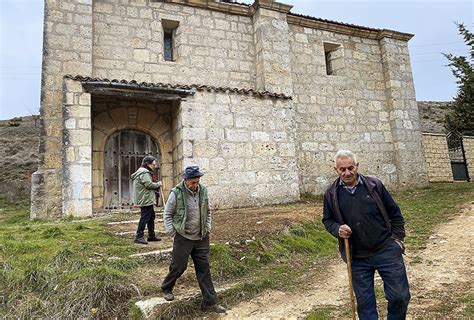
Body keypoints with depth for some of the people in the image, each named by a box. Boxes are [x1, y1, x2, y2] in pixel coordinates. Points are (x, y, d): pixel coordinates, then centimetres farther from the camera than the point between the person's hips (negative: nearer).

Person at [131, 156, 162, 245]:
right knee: (145, 217, -8)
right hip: (145, 200, -11)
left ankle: (152, 235, 24)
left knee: (151, 217, 16)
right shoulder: (144, 173, -15)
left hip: (147, 200, 11)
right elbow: (149, 184, -22)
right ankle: (139, 237, -2)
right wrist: (158, 184, -7)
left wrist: (156, 185, 4)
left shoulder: (145, 172, 19)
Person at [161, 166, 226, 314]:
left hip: (201, 238, 4)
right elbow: (167, 214, -3)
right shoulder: (176, 193, -14)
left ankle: (210, 303, 14)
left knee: (204, 269, 7)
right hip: (183, 238, -4)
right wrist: (172, 233, -8)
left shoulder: (203, 191, 0)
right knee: (178, 266, 10)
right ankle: (166, 288, 39)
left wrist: (207, 228, 7)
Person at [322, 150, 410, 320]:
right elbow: (327, 220, 8)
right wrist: (338, 229, -12)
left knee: (400, 296, 5)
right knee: (365, 303, 12)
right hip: (357, 258, 1)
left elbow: (394, 212, 6)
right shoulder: (331, 193, -2)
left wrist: (397, 238, 2)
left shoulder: (374, 184, -4)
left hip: (386, 250, 0)